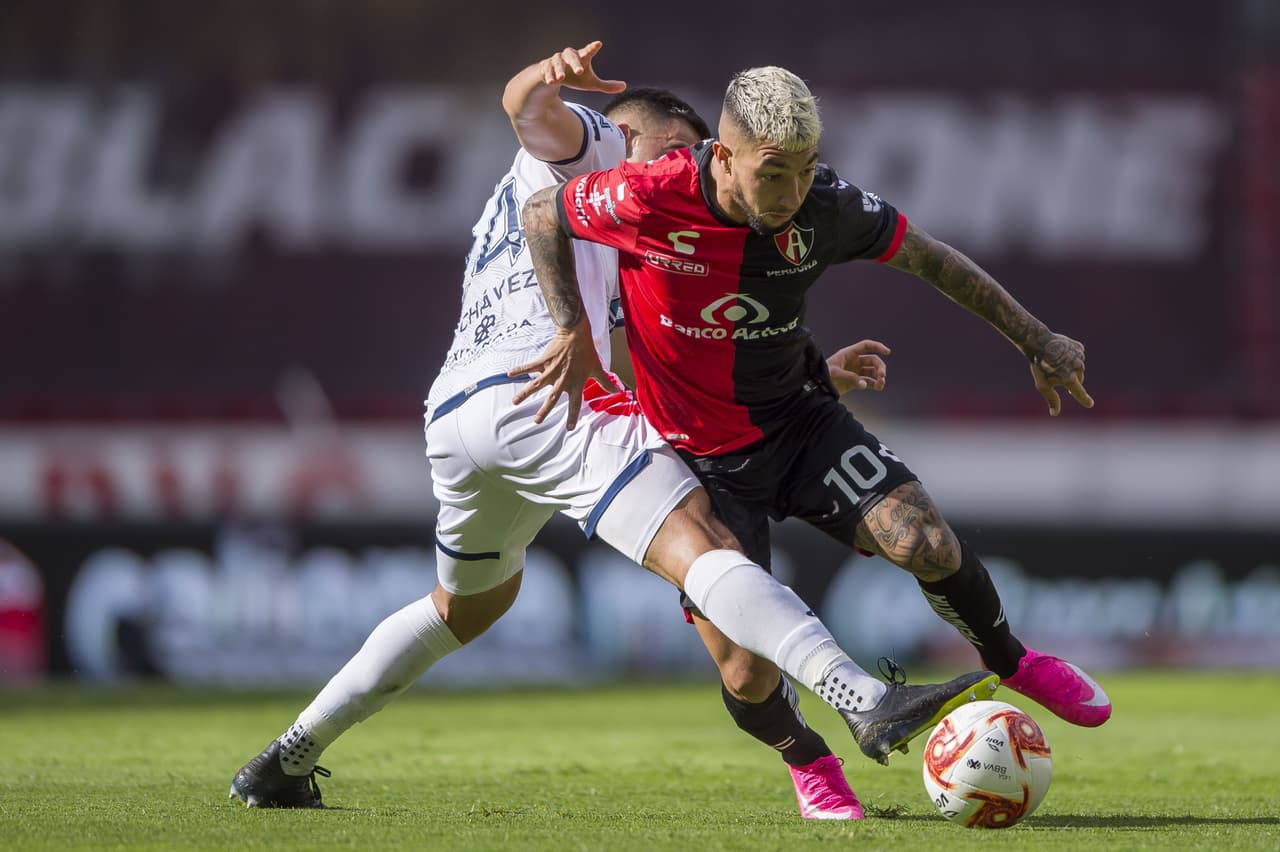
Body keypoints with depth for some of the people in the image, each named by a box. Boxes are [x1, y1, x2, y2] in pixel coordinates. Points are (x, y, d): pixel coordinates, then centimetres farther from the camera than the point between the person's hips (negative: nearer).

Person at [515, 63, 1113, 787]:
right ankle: (806, 760, 25)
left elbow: (928, 258, 2)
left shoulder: (825, 207, -16)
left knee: (928, 544, -22)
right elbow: (542, 213, -6)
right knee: (749, 680, -12)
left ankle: (1010, 662, 11)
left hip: (801, 421, 2)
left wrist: (1036, 339, 6)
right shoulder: (649, 199, -26)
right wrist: (573, 332, -14)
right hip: (702, 460, -2)